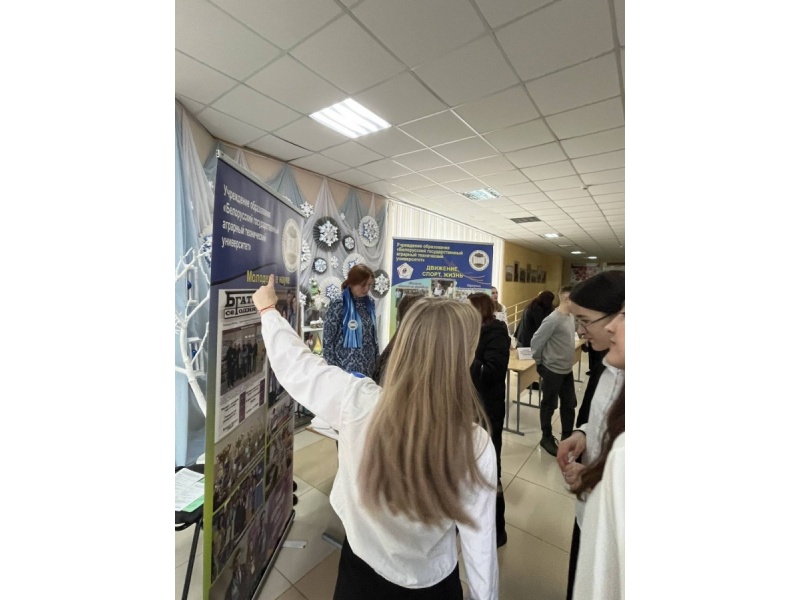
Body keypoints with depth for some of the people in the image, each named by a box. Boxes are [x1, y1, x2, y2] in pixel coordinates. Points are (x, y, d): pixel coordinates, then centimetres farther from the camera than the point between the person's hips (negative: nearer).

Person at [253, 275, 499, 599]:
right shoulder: (475, 445, -29)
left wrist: (268, 309, 4)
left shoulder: (356, 402, -29)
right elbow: (479, 543, -16)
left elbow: (295, 362, -13)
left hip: (361, 572, 1)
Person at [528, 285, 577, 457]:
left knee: (570, 404, 17)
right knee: (549, 406, 8)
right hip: (552, 370, -8)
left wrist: (568, 361, 15)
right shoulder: (553, 319, -22)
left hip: (567, 370, 8)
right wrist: (539, 362, -6)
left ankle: (567, 437, 34)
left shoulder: (571, 317, 4)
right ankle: (547, 438, 26)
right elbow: (536, 341, -19)